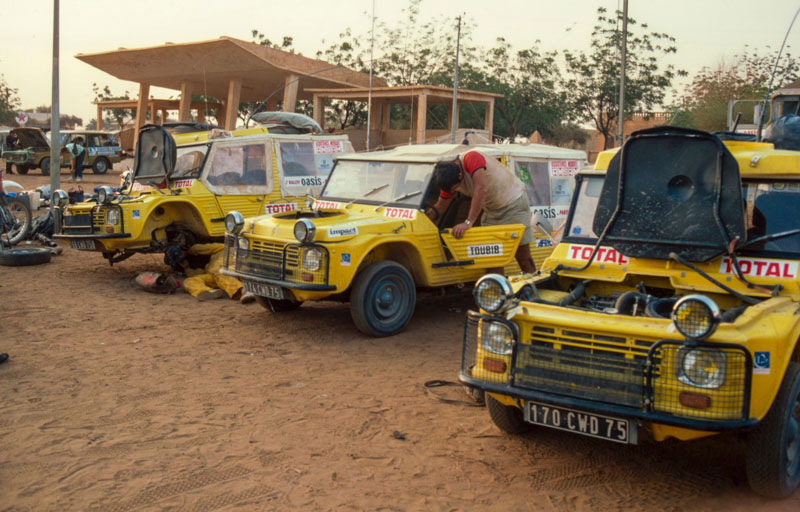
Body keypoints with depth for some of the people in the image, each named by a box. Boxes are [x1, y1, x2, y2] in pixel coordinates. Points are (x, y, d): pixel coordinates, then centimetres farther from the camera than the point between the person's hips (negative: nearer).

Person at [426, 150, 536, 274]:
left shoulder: (471, 158, -30)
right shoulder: (449, 178, -7)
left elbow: (481, 189, -41)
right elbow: (440, 207, 3)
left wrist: (468, 222, -44)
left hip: (513, 202, -7)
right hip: (492, 210, 7)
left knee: (523, 256, -5)